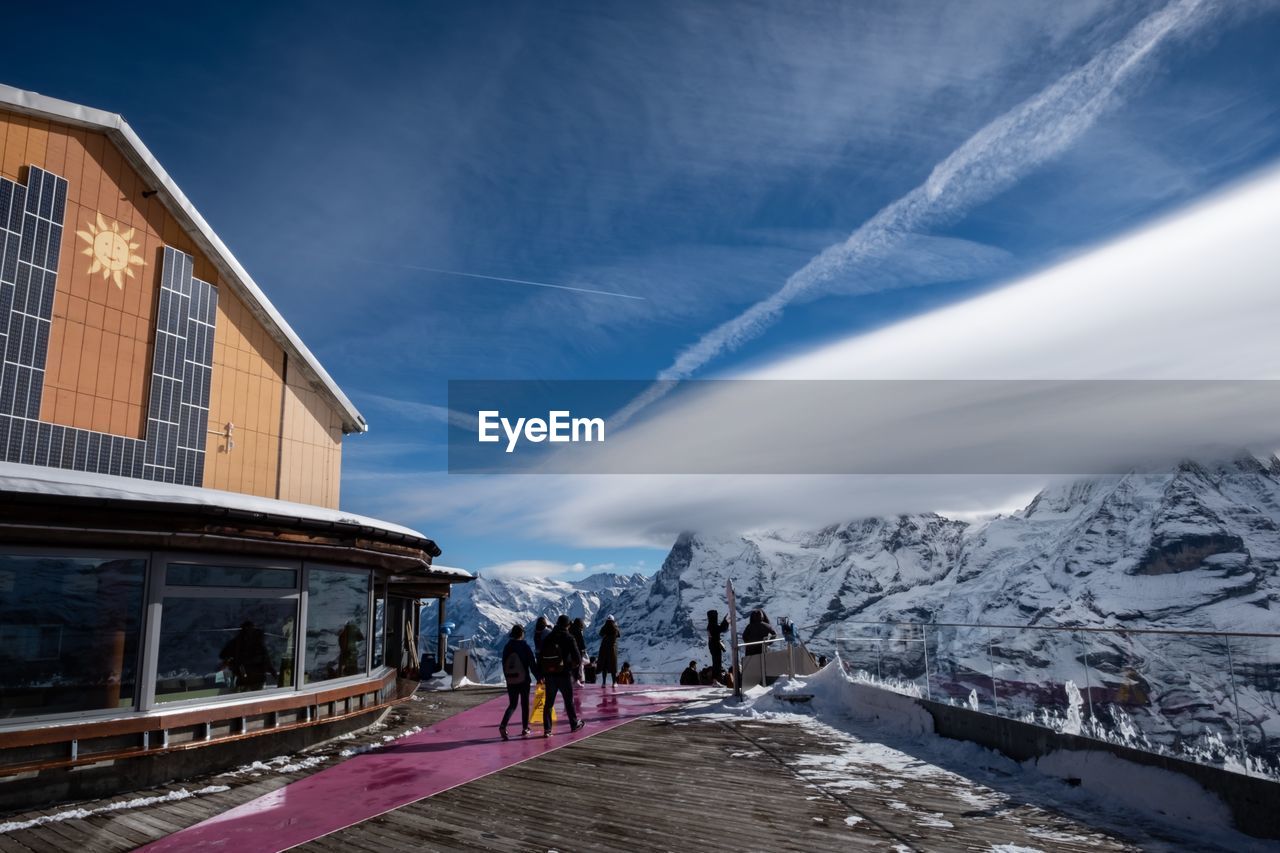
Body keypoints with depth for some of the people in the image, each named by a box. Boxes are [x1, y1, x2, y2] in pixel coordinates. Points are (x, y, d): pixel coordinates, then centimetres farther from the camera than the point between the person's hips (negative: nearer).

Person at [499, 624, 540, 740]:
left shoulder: (507, 647, 3)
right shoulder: (525, 647, -10)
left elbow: (504, 665, 10)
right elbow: (532, 664, -8)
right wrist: (539, 677, 1)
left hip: (510, 681, 3)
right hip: (524, 680, -3)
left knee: (512, 704, 9)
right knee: (524, 704, 11)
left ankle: (503, 725, -12)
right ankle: (525, 728, 16)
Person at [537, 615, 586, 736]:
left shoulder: (547, 638, 3)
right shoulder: (569, 639, -10)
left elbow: (540, 658, 6)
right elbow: (577, 659, -14)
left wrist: (541, 675, 11)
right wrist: (574, 663, 9)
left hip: (549, 676, 3)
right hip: (564, 675, -3)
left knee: (548, 702, 8)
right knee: (569, 701, 14)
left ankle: (547, 729, 4)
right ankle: (574, 724, 28)